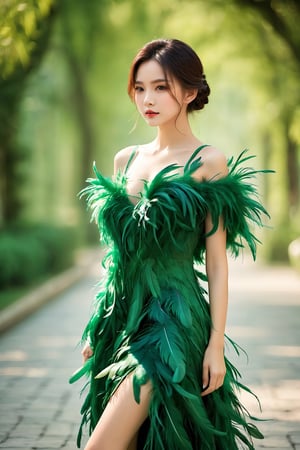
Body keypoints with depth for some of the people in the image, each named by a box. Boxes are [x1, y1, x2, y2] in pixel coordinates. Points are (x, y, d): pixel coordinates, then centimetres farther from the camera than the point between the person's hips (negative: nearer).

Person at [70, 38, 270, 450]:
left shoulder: (208, 164, -6)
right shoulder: (125, 160, 11)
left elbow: (217, 263, -7)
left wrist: (217, 344, -10)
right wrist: (98, 328, 16)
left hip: (173, 321, -6)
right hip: (122, 318, 6)